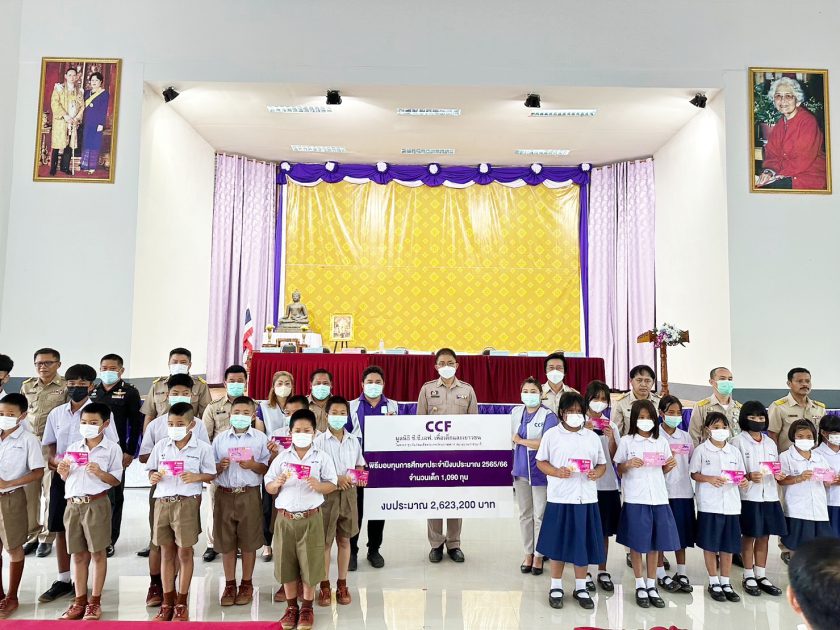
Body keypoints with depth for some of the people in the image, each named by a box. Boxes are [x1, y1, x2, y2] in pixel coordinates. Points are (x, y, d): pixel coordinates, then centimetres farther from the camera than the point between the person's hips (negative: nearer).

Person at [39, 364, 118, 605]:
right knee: (61, 529, 10)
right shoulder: (56, 414, 7)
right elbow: (50, 445, 16)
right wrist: (54, 459, -4)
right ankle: (63, 580, 23)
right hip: (61, 477, 4)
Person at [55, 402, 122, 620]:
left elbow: (116, 481, -4)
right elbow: (66, 479, 17)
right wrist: (63, 472, -4)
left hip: (96, 504, -4)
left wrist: (100, 473, -21)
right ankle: (80, 601, 21)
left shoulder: (112, 448, -4)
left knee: (98, 553, 3)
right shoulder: (72, 448, 11)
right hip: (73, 504, 5)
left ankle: (95, 601, 14)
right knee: (78, 554, 11)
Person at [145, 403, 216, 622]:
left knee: (185, 552, 4)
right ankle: (168, 602, 24)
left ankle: (182, 603, 18)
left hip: (187, 503, -3)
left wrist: (196, 477, -18)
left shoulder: (202, 448, -5)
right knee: (167, 552, 12)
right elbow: (151, 469, 13)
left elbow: (211, 475, 0)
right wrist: (153, 477, -9)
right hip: (162, 502, 3)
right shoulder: (161, 446, 5)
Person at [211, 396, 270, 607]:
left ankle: (247, 584, 21)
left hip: (249, 495, -2)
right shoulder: (220, 438, 6)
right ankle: (230, 585, 22)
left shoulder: (260, 438, 0)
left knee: (248, 542, 6)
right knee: (226, 541, 8)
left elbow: (267, 468, 1)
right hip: (225, 494, 2)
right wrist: (220, 466, -11)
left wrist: (253, 465, -17)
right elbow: (211, 469, 9)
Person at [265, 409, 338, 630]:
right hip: (285, 517, 2)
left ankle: (307, 607, 21)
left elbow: (332, 485, 0)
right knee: (286, 562, 8)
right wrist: (277, 484, -16)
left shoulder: (322, 457, -1)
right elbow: (269, 487, 5)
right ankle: (291, 607, 25)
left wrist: (318, 486, -20)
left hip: (310, 518, -1)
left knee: (310, 562, 4)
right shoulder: (281, 457, 3)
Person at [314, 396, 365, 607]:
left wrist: (358, 477, -6)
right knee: (325, 541, 5)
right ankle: (324, 586, 18)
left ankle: (342, 585, 23)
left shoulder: (354, 441, 6)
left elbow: (360, 466, 15)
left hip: (348, 494, 4)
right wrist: (335, 479, -20)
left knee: (344, 540, 12)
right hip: (327, 494, -3)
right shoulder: (319, 441, -7)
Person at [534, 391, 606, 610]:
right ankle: (556, 587, 19)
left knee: (583, 543, 8)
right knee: (558, 543, 4)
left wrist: (596, 473, -9)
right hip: (559, 498, -2)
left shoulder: (592, 437, 9)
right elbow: (541, 462, 2)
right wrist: (557, 472, -16)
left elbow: (602, 464, 13)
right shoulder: (551, 434, 0)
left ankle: (581, 587, 23)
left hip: (586, 499, 3)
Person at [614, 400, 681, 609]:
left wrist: (671, 465, -5)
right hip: (635, 498, -3)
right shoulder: (626, 441, -1)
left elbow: (664, 470, 15)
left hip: (658, 497, 3)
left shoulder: (662, 442, 9)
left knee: (656, 542, 8)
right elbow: (619, 471, 2)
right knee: (636, 542, 3)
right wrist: (628, 465, -18)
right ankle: (640, 585, 17)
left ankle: (652, 585, 20)